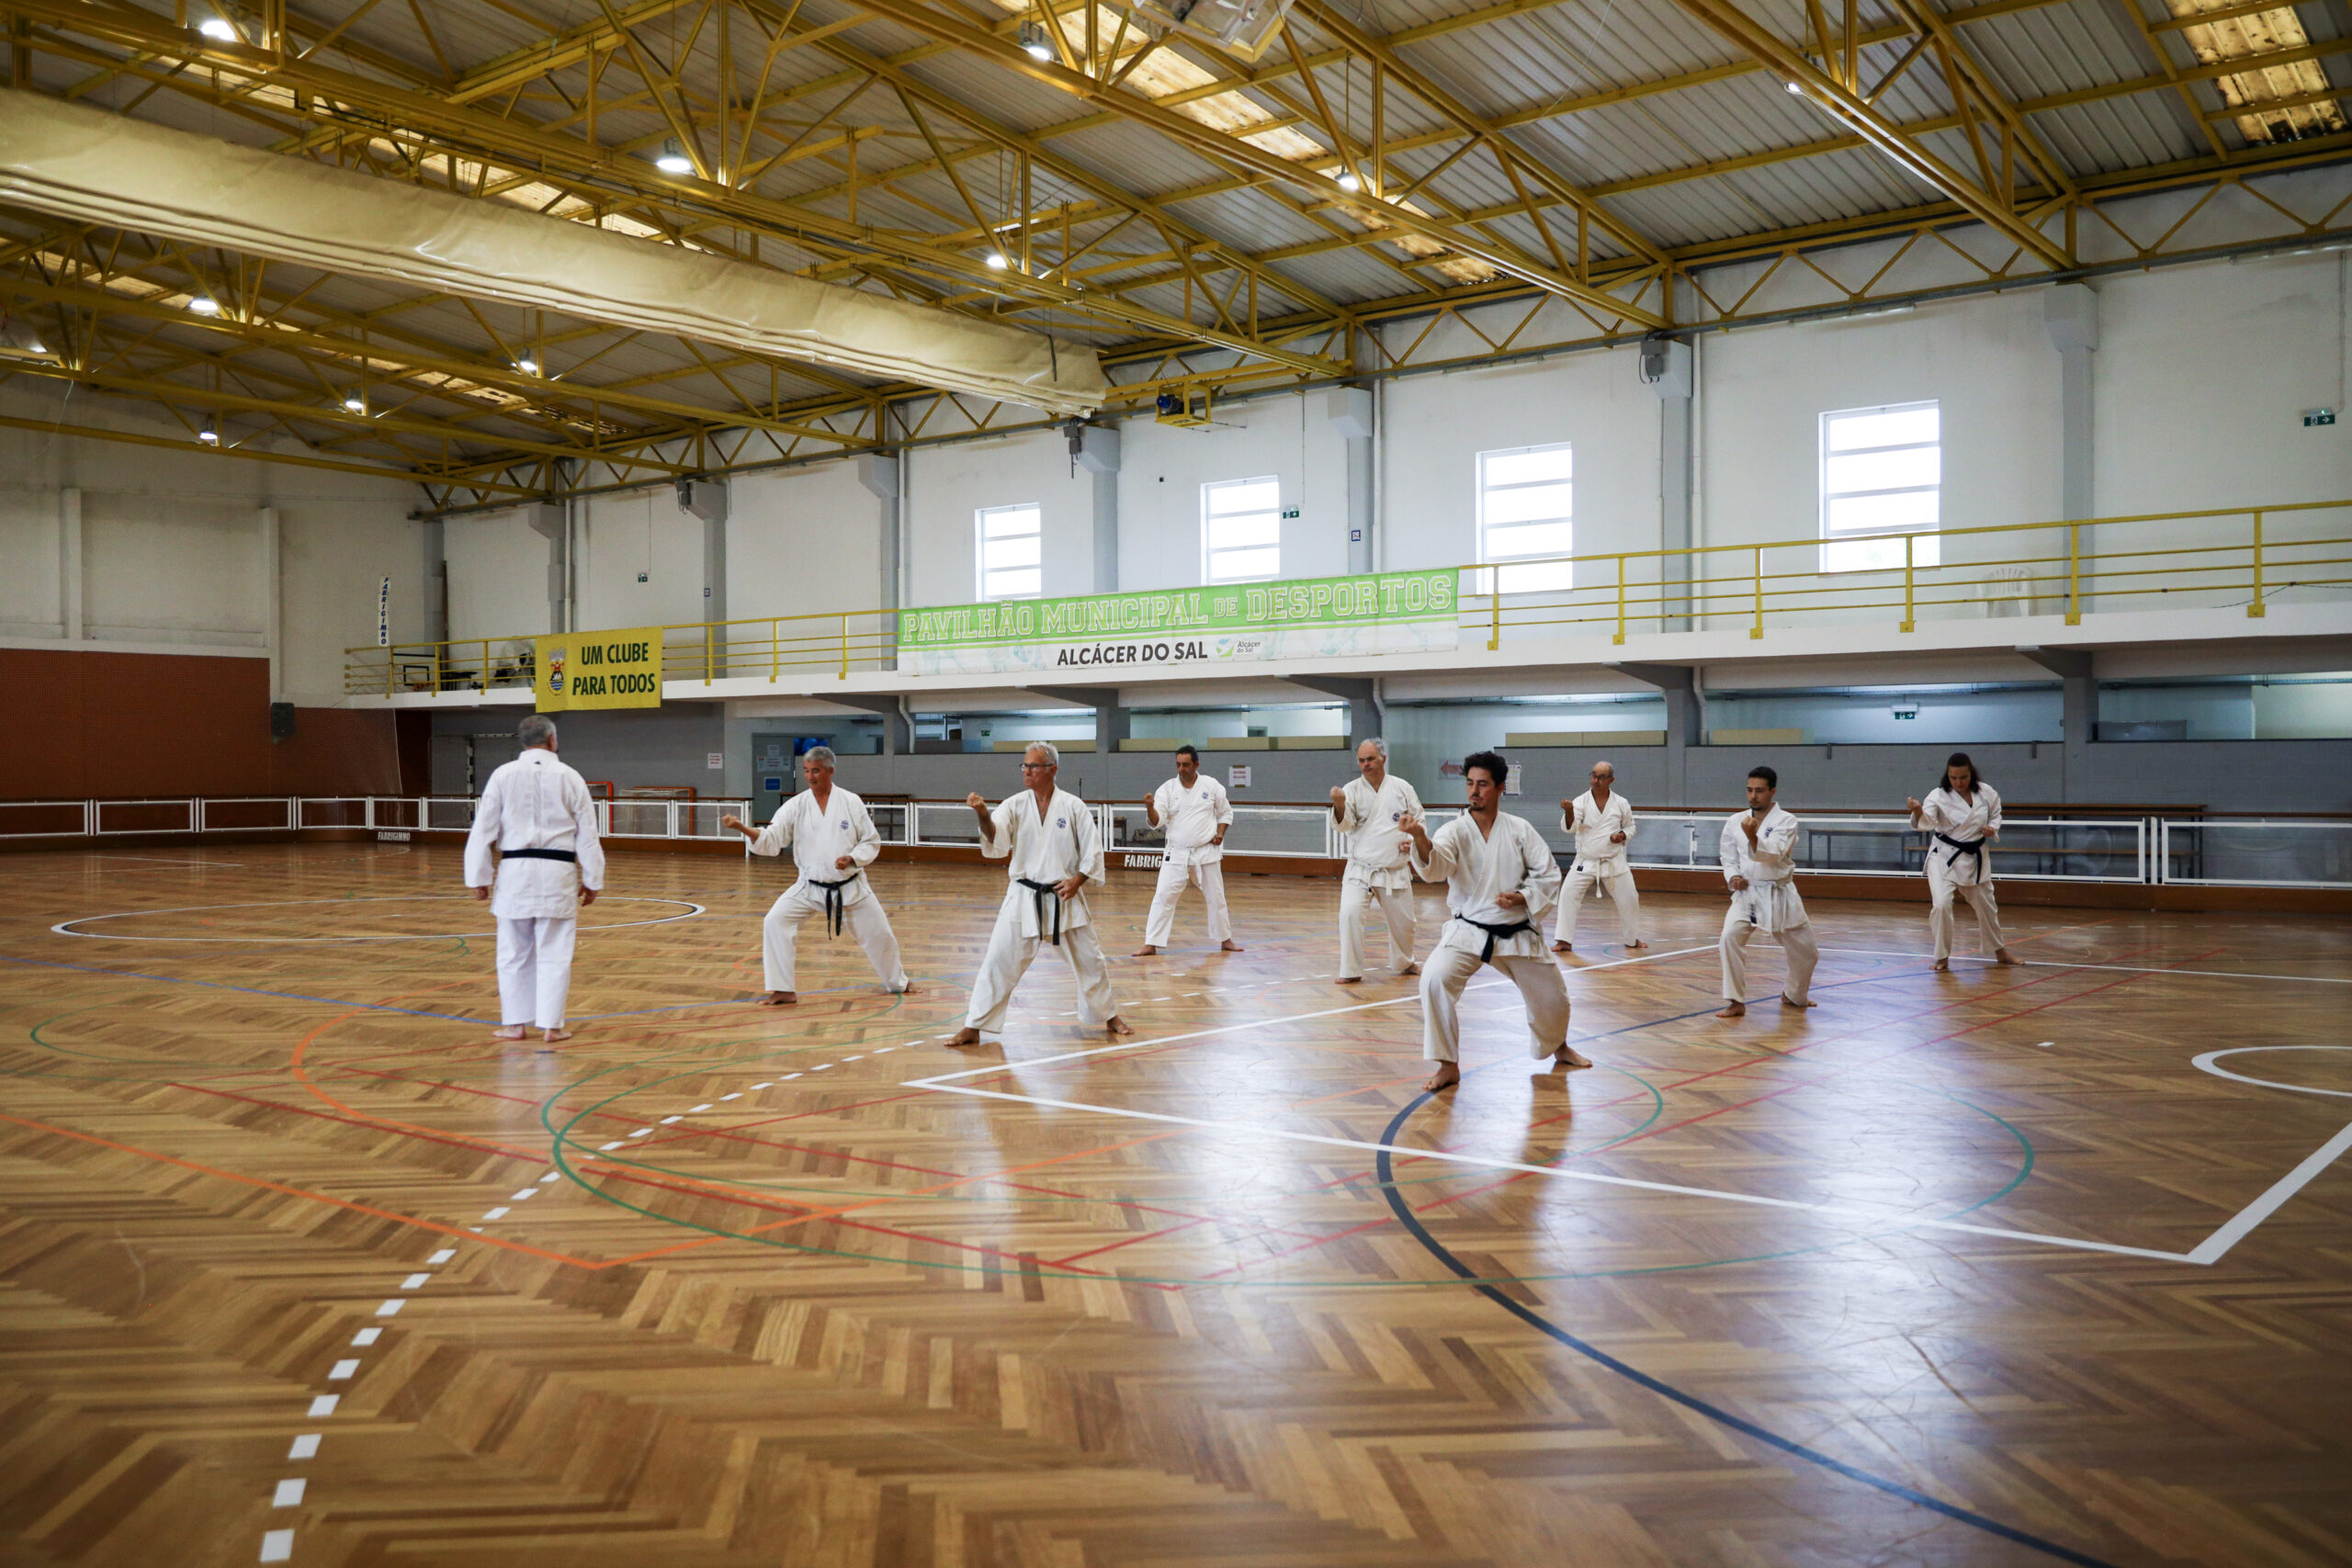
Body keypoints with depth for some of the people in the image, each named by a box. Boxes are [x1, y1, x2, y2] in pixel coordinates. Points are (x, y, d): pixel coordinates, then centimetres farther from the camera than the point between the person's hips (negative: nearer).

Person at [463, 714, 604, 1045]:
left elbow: (483, 830, 0)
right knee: (554, 953, 6)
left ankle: (515, 1023, 17)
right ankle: (551, 1025, 7)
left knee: (514, 952, 11)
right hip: (558, 872, 0)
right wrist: (591, 880, 14)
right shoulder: (570, 778, 2)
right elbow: (588, 836, 5)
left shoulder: (504, 775, 1)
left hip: (515, 870, 1)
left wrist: (479, 877, 8)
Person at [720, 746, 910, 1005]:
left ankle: (898, 983, 36)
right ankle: (783, 991, -7)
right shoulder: (796, 806, -7)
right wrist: (742, 828, -30)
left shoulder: (851, 802, -9)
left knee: (879, 933, 7)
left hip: (850, 886, -1)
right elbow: (771, 841, -14)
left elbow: (872, 842, -3)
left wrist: (852, 859, -21)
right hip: (810, 887, 1)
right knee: (775, 921, -18)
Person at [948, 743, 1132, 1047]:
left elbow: (1093, 851, 1)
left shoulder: (1073, 806, -3)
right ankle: (974, 1028, 3)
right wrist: (983, 816, -37)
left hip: (1064, 898, 0)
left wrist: (1077, 880, -13)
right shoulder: (1015, 805, -2)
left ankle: (1109, 1017, 32)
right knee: (998, 961, -6)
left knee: (1089, 961, 11)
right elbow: (996, 842, -19)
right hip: (1024, 897, 0)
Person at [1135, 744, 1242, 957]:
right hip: (1177, 853, -1)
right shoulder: (1167, 789, -4)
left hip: (1206, 852, 1)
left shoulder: (1212, 786, -1)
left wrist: (1220, 833, -5)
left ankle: (1225, 940, 29)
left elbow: (1226, 812, 11)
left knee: (1216, 897, 11)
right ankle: (1151, 944, -5)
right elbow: (1157, 821, -12)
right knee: (1163, 896, -8)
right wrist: (1150, 808, -33)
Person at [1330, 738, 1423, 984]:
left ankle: (1405, 963, 40)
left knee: (1402, 920, 13)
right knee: (1350, 913, -20)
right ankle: (1350, 971, -9)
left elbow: (1419, 820, 10)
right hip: (1360, 868, -2)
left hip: (1394, 869, 2)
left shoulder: (1402, 788, 0)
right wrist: (1339, 806, -35)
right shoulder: (1352, 789, -5)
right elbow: (1345, 825, -15)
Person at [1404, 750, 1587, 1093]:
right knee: (1435, 979, -27)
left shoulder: (1520, 829, -5)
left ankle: (1558, 1047, 49)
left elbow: (1549, 874, 0)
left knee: (1551, 997, 13)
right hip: (1468, 931, -2)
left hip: (1517, 932, 2)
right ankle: (1448, 1066, -13)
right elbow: (1435, 866, -31)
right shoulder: (1455, 831, -11)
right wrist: (1420, 839, -51)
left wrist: (1522, 897, -17)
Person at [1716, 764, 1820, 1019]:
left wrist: (1753, 837, -41)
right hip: (1747, 893, 1)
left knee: (1805, 951, 11)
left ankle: (1794, 995, 40)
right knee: (1730, 937, -24)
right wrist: (1734, 877, -10)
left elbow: (1773, 854, -23)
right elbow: (1729, 858, 10)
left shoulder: (1786, 821, -8)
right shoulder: (1735, 821, 1)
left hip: (1779, 895, -1)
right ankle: (1735, 1002, -16)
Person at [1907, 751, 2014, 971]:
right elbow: (1926, 822, -32)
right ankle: (1942, 957, -2)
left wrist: (1992, 828, -12)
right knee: (1941, 905, -21)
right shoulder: (1939, 796, -17)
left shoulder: (1986, 793, -7)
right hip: (1944, 857, -3)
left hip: (1974, 858, 4)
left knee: (1986, 907, 18)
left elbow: (1995, 815, 10)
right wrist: (1918, 811, -54)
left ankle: (2000, 952, 42)